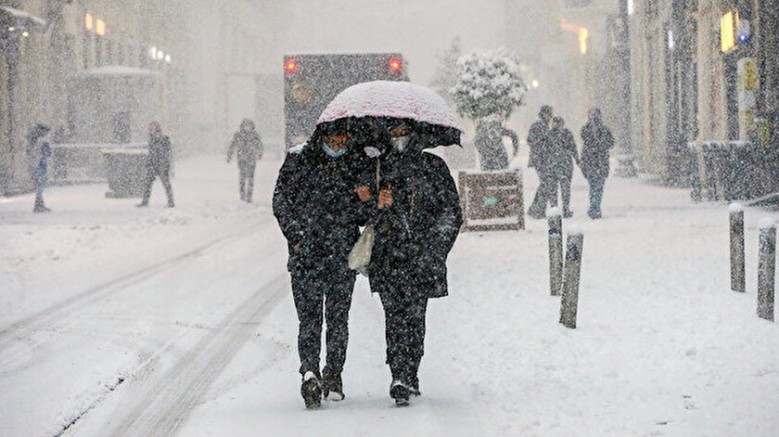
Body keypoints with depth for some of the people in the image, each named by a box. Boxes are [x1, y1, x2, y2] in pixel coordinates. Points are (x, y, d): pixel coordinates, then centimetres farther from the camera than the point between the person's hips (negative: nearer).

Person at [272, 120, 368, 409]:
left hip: (344, 255, 2)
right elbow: (281, 201, 2)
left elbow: (366, 207, 16)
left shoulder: (357, 163, 5)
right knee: (309, 316, -10)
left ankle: (333, 374, 17)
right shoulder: (298, 159, 0)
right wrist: (296, 236, -8)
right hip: (306, 254, -2)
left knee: (338, 317, 6)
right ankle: (310, 372, -18)